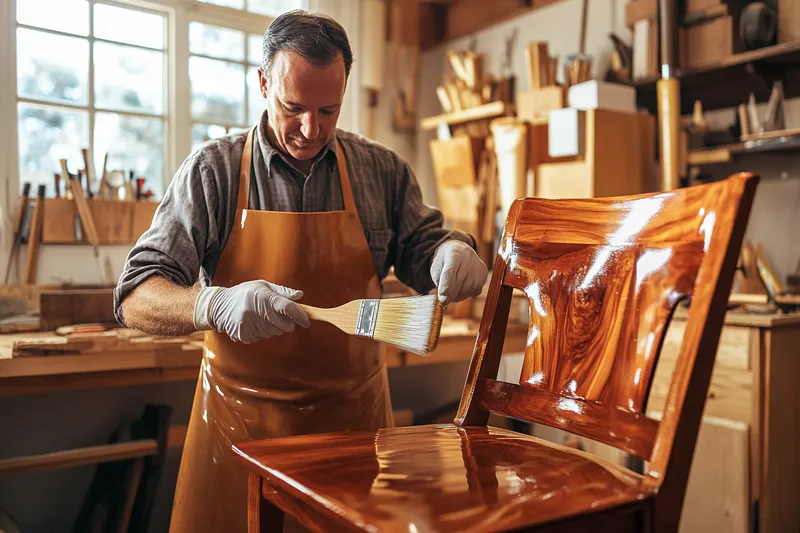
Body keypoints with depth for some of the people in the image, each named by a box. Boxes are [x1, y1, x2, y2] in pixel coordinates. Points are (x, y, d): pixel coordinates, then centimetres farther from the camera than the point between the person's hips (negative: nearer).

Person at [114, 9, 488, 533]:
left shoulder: (382, 170, 0)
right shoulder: (214, 169, -7)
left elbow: (421, 249, 8)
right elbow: (136, 299, -10)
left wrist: (451, 251, -17)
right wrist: (216, 304, -31)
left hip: (355, 410, 2)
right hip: (242, 416, -1)